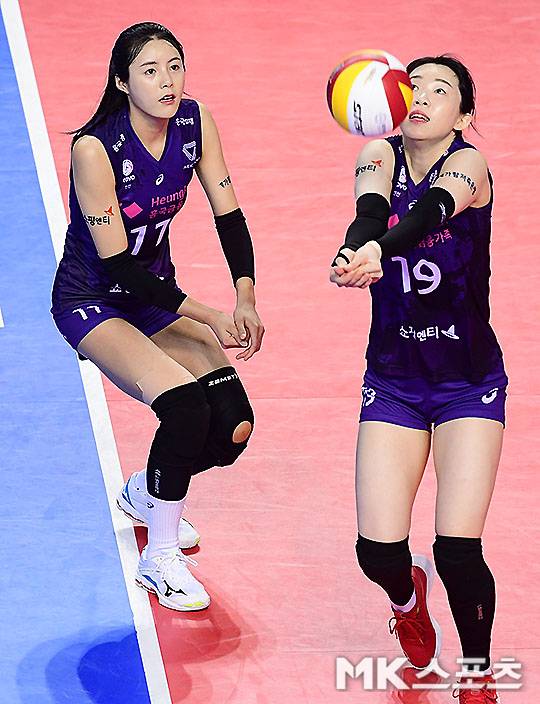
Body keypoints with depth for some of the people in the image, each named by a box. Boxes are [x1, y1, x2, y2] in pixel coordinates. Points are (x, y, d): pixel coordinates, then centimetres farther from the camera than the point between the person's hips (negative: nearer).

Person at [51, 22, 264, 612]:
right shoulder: (94, 148, -26)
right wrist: (207, 316, -28)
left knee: (233, 426, -10)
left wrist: (245, 298, -19)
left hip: (155, 290, 6)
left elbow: (228, 214, -3)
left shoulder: (195, 122, -10)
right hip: (92, 302, -6)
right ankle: (160, 558, -8)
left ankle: (144, 494, 23)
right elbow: (116, 265, -25)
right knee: (187, 408, -28)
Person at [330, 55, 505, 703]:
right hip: (392, 381, 2)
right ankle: (407, 596, 33)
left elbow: (431, 209, -35)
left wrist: (377, 250, -57)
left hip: (470, 382, -2)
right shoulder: (380, 155, -3)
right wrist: (354, 248, -50)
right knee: (378, 551, -6)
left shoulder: (467, 164, -13)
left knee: (458, 551, -12)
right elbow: (370, 207, -26)